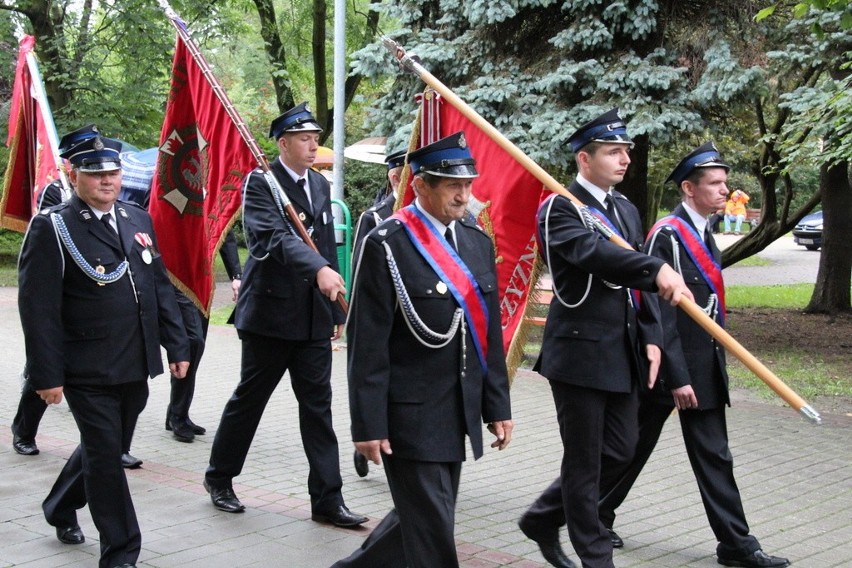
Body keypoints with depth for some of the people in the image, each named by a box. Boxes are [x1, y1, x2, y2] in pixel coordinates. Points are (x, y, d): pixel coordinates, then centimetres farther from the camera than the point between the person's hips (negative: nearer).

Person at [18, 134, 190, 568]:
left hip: (136, 369, 7)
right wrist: (47, 375, -16)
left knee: (102, 448, 20)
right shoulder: (52, 227, -10)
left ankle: (60, 509, 45)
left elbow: (161, 287, 15)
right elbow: (38, 307, -13)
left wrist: (176, 345, 11)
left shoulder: (138, 220, 10)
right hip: (88, 372, -6)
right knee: (105, 456, 0)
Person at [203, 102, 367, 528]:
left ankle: (327, 500, 7)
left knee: (318, 406, 4)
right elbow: (276, 236, -26)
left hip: (314, 317, 6)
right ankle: (219, 477, 28)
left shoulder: (320, 185, 13)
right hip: (270, 312, -6)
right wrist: (319, 269, -42)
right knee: (249, 398, 8)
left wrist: (337, 311, 15)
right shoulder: (260, 183, -10)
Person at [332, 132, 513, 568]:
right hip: (410, 417, -7)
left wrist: (497, 405, 11)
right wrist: (368, 424, -14)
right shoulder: (386, 245, -11)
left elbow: (489, 332, 12)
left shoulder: (478, 242, 9)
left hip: (459, 414, 7)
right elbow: (367, 345, -12)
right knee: (432, 533, -2)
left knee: (419, 521, 16)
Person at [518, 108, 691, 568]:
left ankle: (543, 517, 31)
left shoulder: (626, 210, 15)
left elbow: (640, 283, 16)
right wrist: (658, 269, -42)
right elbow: (593, 251, -30)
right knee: (584, 462, 3)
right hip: (580, 353, -8)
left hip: (623, 355, 8)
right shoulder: (559, 209, -10)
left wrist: (651, 337, 4)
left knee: (619, 452, 13)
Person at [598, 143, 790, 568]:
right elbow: (659, 313, -20)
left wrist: (714, 366, 17)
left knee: (713, 456, 9)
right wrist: (677, 377, -21)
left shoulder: (701, 232, 12)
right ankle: (596, 517, 26)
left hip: (705, 367, 8)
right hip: (670, 366, -8)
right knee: (634, 446, 8)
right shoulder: (667, 235, -16)